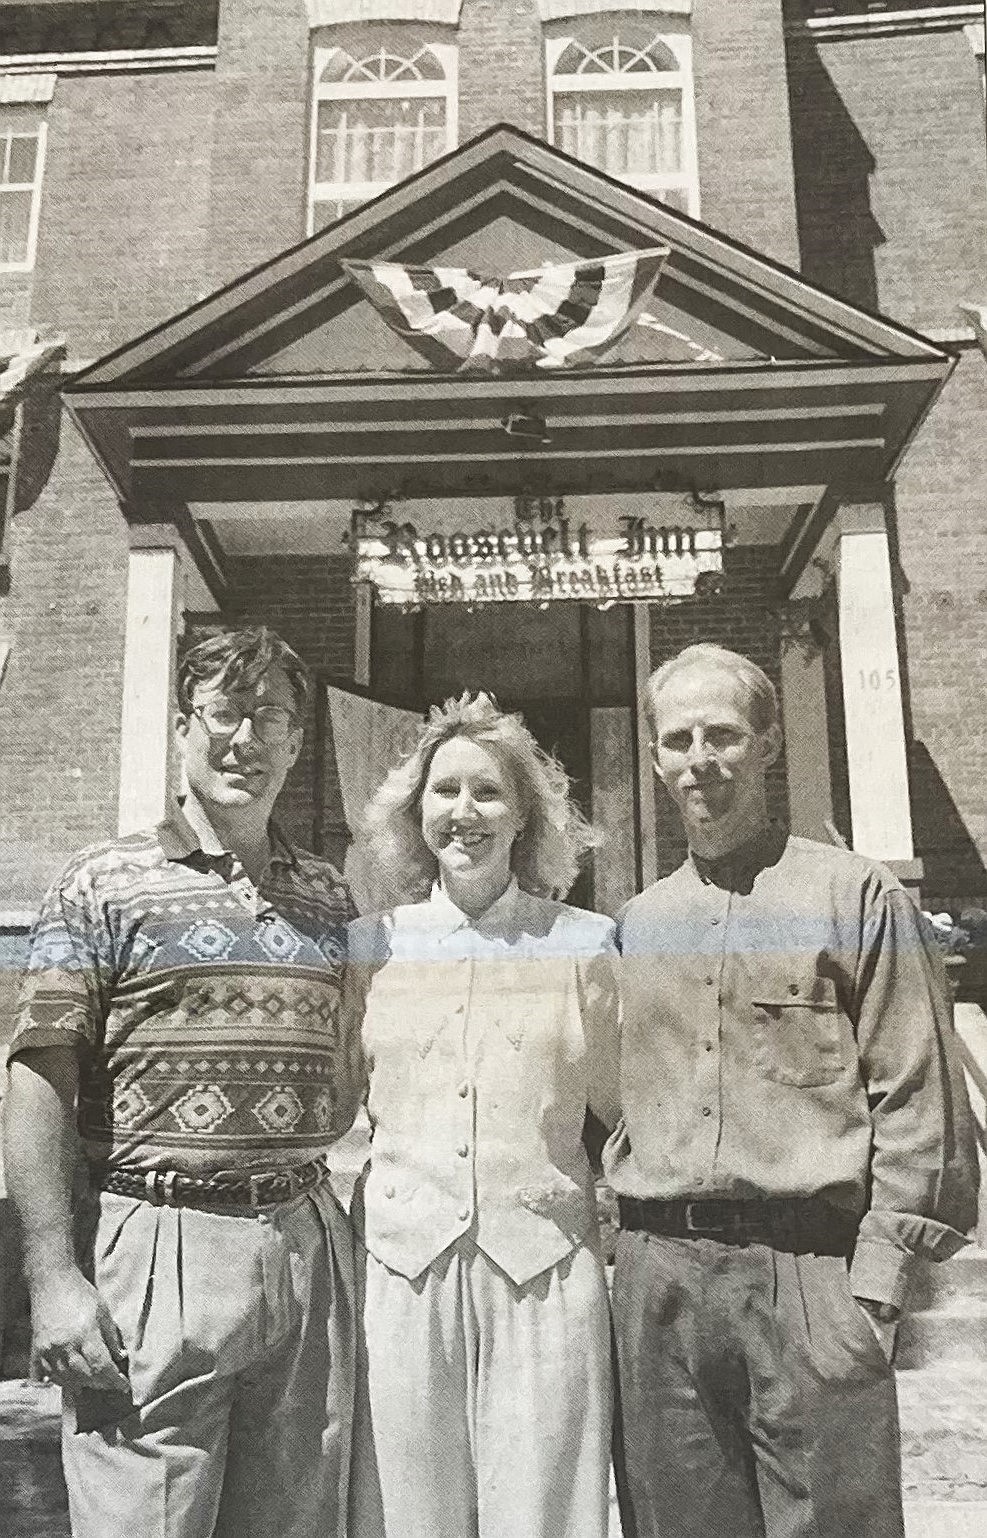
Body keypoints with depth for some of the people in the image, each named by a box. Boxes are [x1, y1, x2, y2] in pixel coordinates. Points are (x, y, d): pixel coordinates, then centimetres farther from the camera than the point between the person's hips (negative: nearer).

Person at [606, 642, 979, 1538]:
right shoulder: (637, 925, 14)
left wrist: (875, 1283, -9)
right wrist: (628, 1243, 9)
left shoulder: (856, 895, 0)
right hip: (656, 1278, 4)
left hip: (808, 1267, -4)